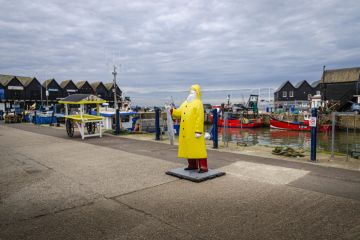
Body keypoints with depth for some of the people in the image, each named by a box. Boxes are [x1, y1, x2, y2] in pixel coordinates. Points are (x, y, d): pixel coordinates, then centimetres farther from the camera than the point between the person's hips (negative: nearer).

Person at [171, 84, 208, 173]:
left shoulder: (198, 103, -7)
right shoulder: (185, 103, 17)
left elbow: (200, 118, -14)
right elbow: (179, 112, 12)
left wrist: (198, 131, -20)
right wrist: (172, 111, -8)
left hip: (194, 131, -8)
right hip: (186, 131, 8)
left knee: (198, 148, -7)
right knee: (189, 147, 11)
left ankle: (203, 166, -3)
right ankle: (192, 165, 21)